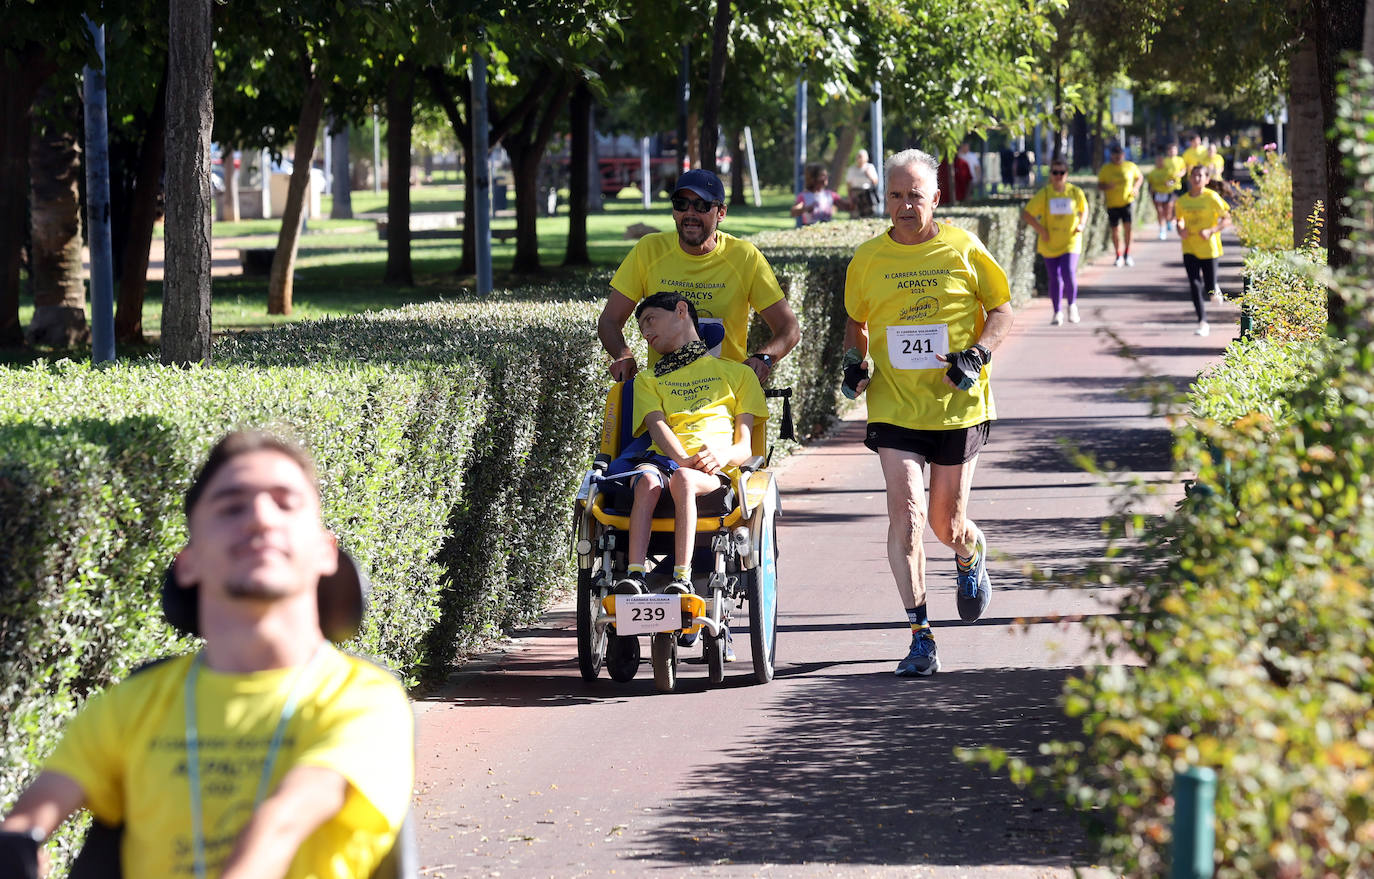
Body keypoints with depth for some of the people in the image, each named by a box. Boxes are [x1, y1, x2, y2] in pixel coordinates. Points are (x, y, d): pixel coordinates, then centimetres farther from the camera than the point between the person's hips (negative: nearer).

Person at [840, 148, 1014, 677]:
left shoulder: (963, 250, -2)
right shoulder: (868, 259, 3)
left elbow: (1002, 311, 6)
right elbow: (855, 322, 19)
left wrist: (977, 354, -11)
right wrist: (854, 362, 0)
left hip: (958, 405, -1)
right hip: (894, 408, 1)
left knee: (946, 523, 8)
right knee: (906, 513, -14)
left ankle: (971, 556, 47)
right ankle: (920, 636, -9)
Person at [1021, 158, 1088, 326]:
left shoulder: (1076, 193, -2)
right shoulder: (1044, 194, -6)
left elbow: (1084, 209, 17)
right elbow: (1026, 214, -2)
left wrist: (1082, 224, -2)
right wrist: (1040, 229, -11)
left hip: (1070, 242, -1)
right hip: (1050, 244, 1)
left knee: (1069, 274, -17)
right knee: (1054, 278, 5)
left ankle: (1072, 305, 10)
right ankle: (1058, 312, 21)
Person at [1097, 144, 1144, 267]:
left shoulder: (1131, 166, 3)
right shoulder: (1105, 169, 1)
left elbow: (1140, 177, 20)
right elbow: (1099, 185, 6)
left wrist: (1136, 187, 1)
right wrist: (1106, 186, -16)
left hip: (1127, 202, -1)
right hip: (1112, 204, 1)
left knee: (1128, 227, -14)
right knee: (1115, 230, 4)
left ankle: (1127, 254, -1)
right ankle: (1119, 256, 20)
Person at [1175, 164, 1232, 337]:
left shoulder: (1212, 198, -8)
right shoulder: (1182, 201, 3)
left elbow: (1227, 219, -6)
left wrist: (1211, 231, -20)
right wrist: (1181, 230, -4)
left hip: (1209, 248, -3)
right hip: (1190, 249, 3)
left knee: (1209, 289, 0)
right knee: (1194, 286, -5)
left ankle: (1215, 290, 39)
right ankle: (1202, 322, 3)